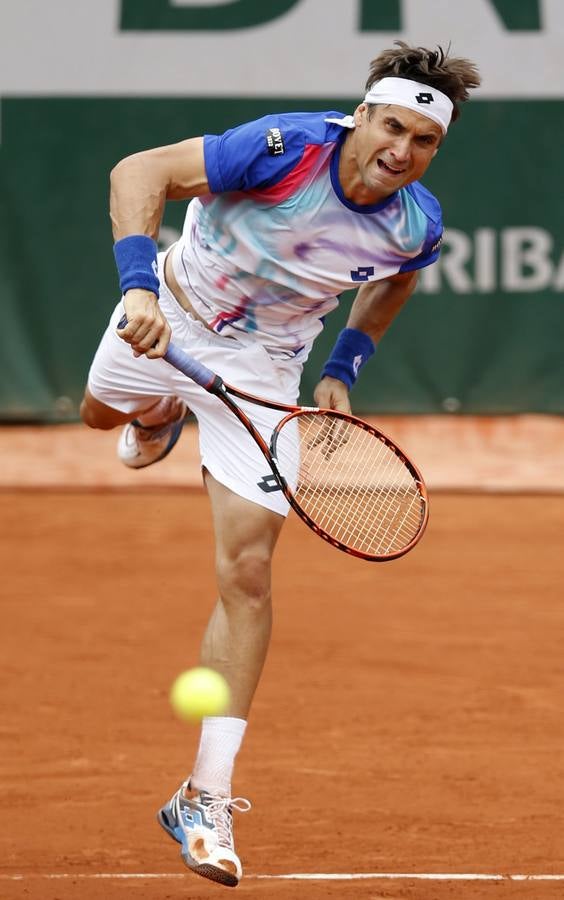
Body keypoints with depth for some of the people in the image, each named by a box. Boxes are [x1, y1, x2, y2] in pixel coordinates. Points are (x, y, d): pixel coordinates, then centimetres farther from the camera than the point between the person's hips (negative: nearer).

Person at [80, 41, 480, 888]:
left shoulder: (417, 225, -21)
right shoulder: (284, 150, -34)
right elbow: (139, 172, -31)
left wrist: (344, 369, -2)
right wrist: (139, 284, -43)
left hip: (260, 366, 0)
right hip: (167, 323, 0)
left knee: (246, 575, -12)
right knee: (102, 410, 33)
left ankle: (206, 800, -8)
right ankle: (161, 417, 74)